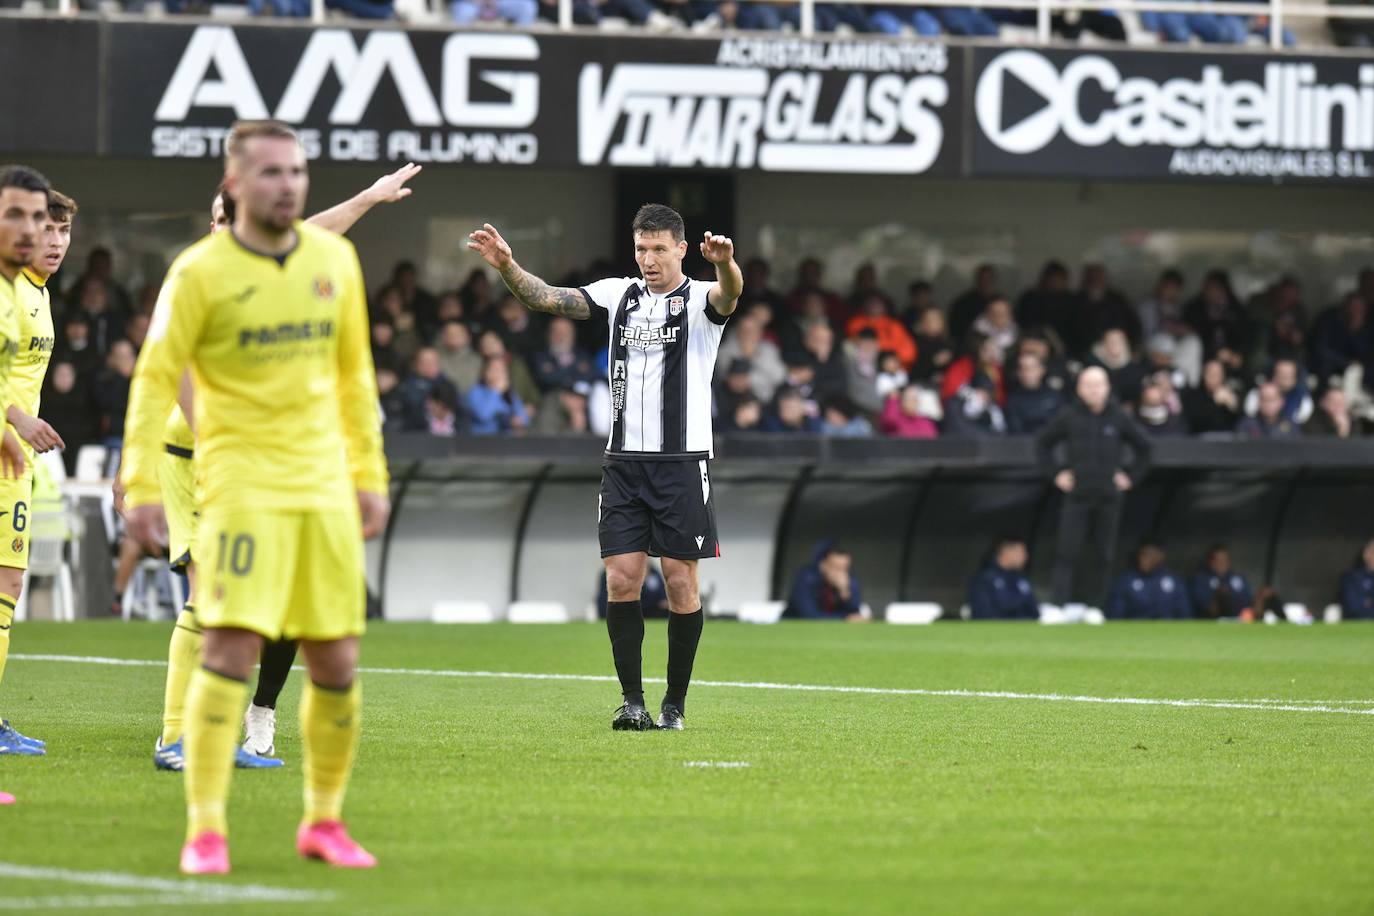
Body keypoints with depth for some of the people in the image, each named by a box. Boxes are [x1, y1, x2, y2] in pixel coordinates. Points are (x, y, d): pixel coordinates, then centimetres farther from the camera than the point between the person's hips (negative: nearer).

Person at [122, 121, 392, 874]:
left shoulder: (334, 259, 8)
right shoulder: (200, 272, -6)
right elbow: (154, 381, -5)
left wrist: (370, 477, 15)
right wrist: (142, 488, -11)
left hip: (324, 488, 5)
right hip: (241, 483, -5)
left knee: (336, 664, 5)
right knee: (231, 648, -15)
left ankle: (324, 820, 21)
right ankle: (205, 831, -12)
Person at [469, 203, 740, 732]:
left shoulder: (700, 299, -2)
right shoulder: (618, 294, 9)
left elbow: (728, 295, -25)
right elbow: (549, 299, 0)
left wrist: (725, 265, -49)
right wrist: (507, 267, -19)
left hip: (683, 462, -3)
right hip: (623, 460, 3)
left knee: (681, 583, -1)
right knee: (621, 581, -3)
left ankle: (675, 704, 10)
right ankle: (632, 701, 3)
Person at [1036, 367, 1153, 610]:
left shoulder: (1118, 418, 4)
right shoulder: (1068, 417, 2)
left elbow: (1144, 447, 16)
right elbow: (1042, 444, 13)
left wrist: (1132, 476, 7)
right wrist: (1055, 473, 3)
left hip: (1109, 497, 1)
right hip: (1077, 496, -1)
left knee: (1104, 557, 3)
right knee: (1067, 554, -8)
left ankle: (1095, 605, 10)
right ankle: (1061, 605, -12)